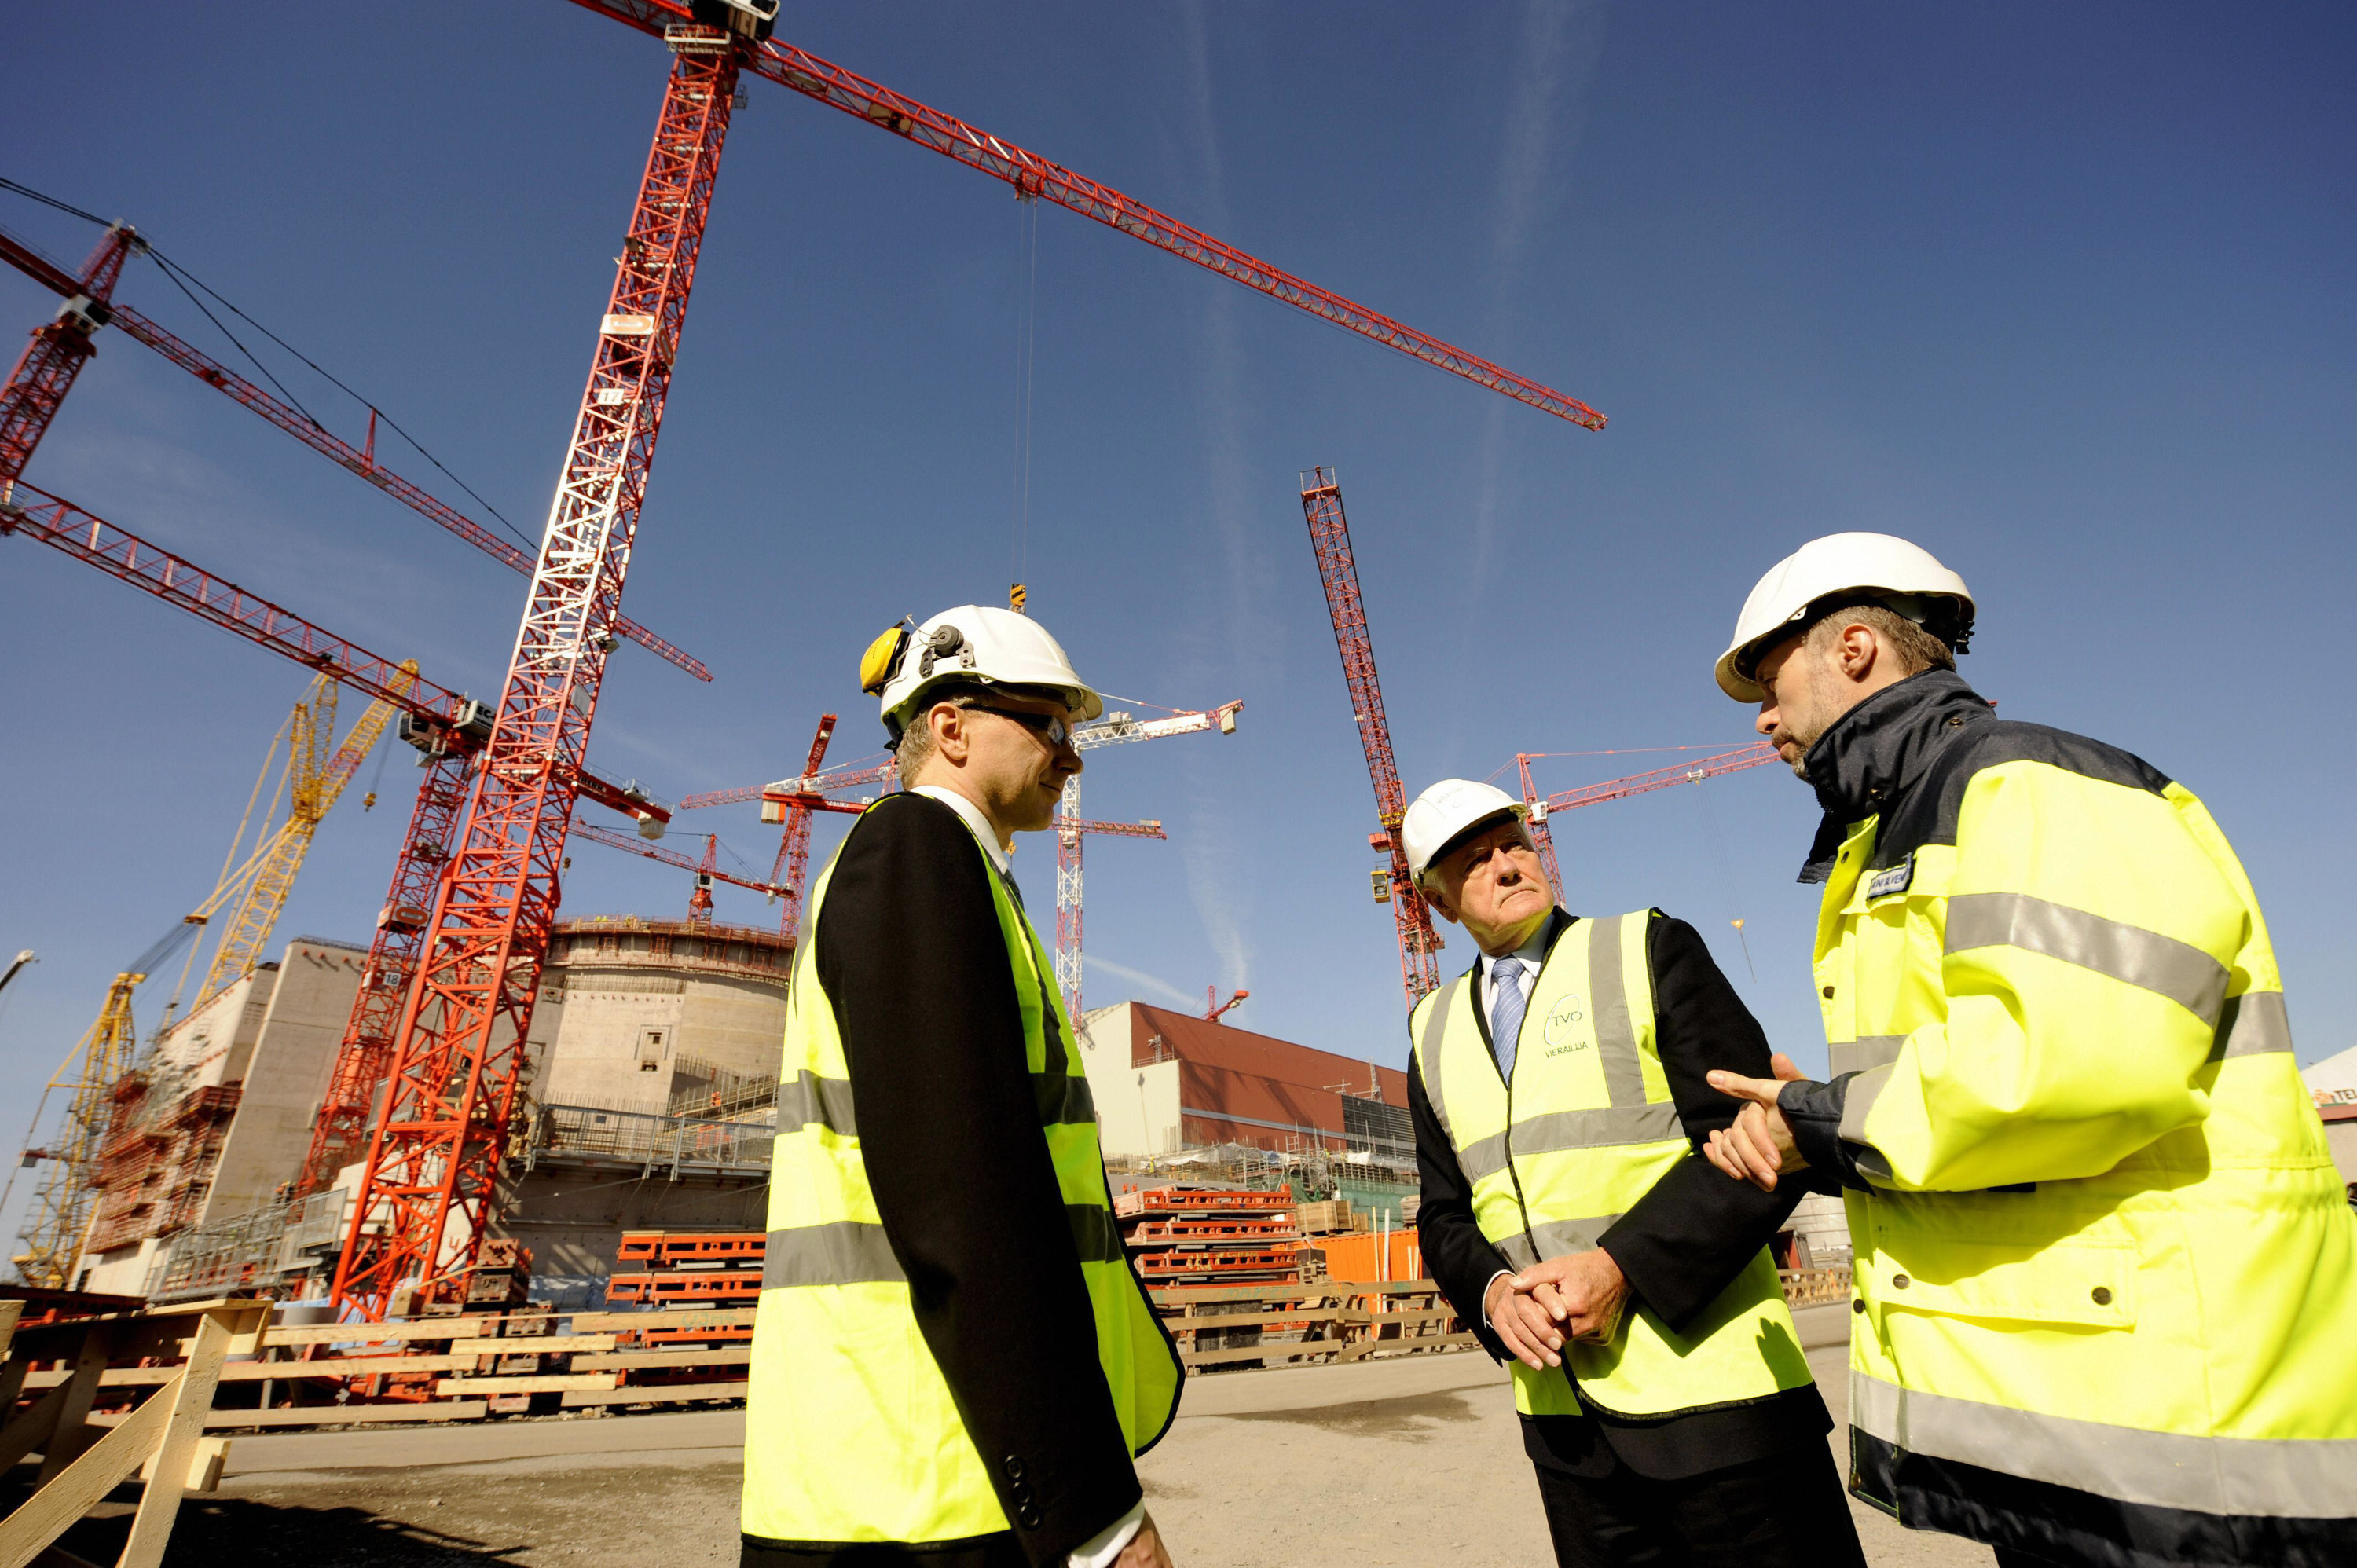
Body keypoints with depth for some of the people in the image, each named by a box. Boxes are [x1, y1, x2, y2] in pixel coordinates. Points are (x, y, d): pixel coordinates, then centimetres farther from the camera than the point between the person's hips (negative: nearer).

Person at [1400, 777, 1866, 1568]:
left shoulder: (1648, 951, -2)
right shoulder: (1434, 1030, 10)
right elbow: (1445, 1214, 12)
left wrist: (1622, 1266, -18)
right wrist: (1492, 1291, -9)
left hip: (1710, 1390, -4)